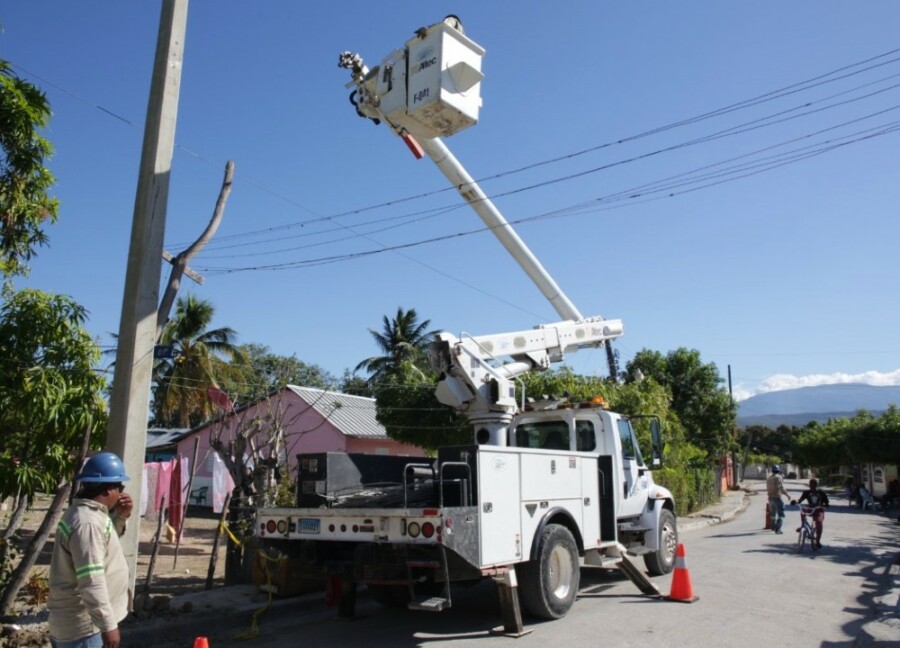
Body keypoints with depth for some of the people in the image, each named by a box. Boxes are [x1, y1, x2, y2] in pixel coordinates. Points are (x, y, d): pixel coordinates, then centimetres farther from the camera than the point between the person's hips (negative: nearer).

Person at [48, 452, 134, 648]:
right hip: (83, 626, -10)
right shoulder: (87, 522, -25)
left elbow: (103, 543, 25)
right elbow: (91, 582, -28)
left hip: (82, 622, 10)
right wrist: (108, 625, -24)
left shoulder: (89, 514, 7)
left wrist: (120, 518, 7)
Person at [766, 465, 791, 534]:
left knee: (773, 513, 24)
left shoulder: (769, 478, 13)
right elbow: (781, 489, -18)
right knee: (781, 514, -7)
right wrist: (787, 495, -7)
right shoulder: (778, 477, -12)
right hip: (777, 498, -8)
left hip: (770, 498, 8)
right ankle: (777, 529, -19)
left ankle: (773, 527, 38)